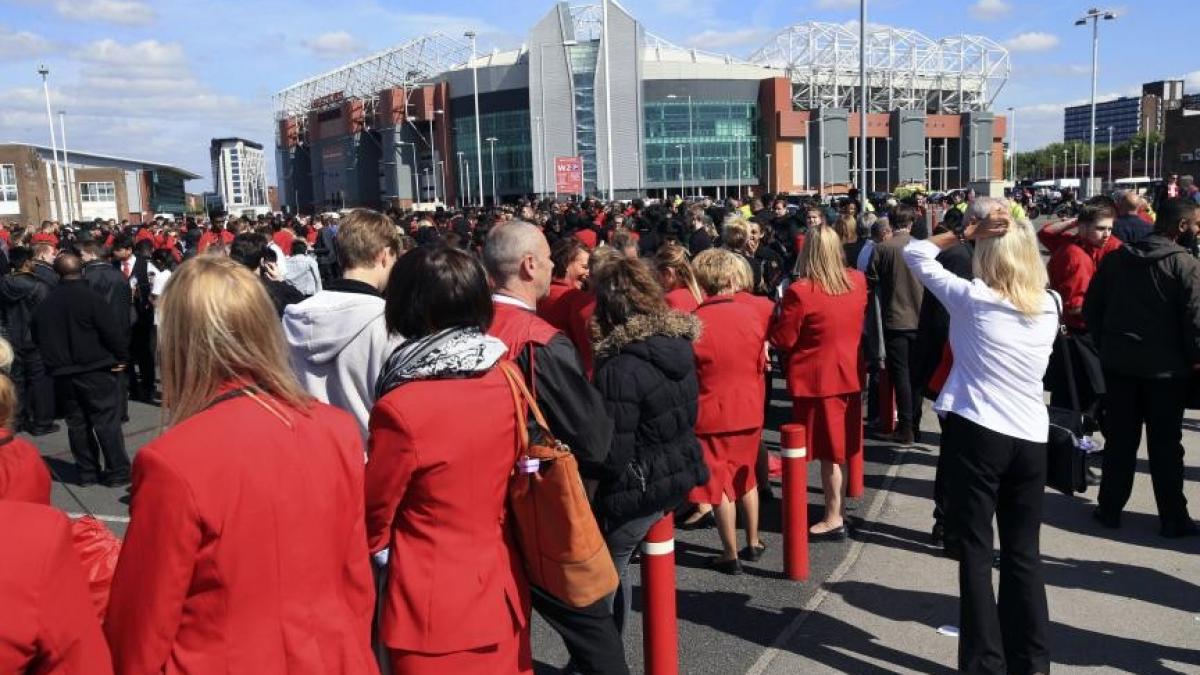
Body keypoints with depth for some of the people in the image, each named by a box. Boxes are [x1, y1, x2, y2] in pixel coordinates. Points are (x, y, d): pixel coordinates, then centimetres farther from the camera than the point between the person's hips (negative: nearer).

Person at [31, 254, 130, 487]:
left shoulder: (45, 304, 4)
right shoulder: (91, 297, -13)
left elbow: (38, 338, 12)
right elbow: (112, 331, -15)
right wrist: (122, 358, -3)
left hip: (63, 374, 5)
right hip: (95, 371, -4)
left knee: (77, 423, 12)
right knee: (106, 421, 0)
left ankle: (87, 472, 17)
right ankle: (118, 472, 2)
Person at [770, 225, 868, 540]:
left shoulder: (800, 292, -21)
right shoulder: (858, 281, -1)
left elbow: (782, 340, -13)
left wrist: (777, 317, 3)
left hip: (817, 378, -6)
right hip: (849, 373, 6)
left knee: (828, 449, 4)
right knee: (838, 445, 18)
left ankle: (834, 519, 13)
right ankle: (838, 506, 31)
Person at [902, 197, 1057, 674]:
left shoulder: (972, 299, -8)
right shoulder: (1049, 306, 4)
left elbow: (914, 253, 1)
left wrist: (965, 232, 2)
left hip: (977, 432, -4)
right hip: (1031, 438, 5)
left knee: (976, 550, 4)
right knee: (1023, 553, 13)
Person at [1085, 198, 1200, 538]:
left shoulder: (1116, 258, 3)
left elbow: (1091, 308, 5)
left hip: (1118, 362, 4)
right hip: (1166, 367, -3)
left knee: (1119, 440, 12)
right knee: (1165, 445, 6)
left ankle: (1109, 509, 17)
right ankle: (1173, 518, 15)